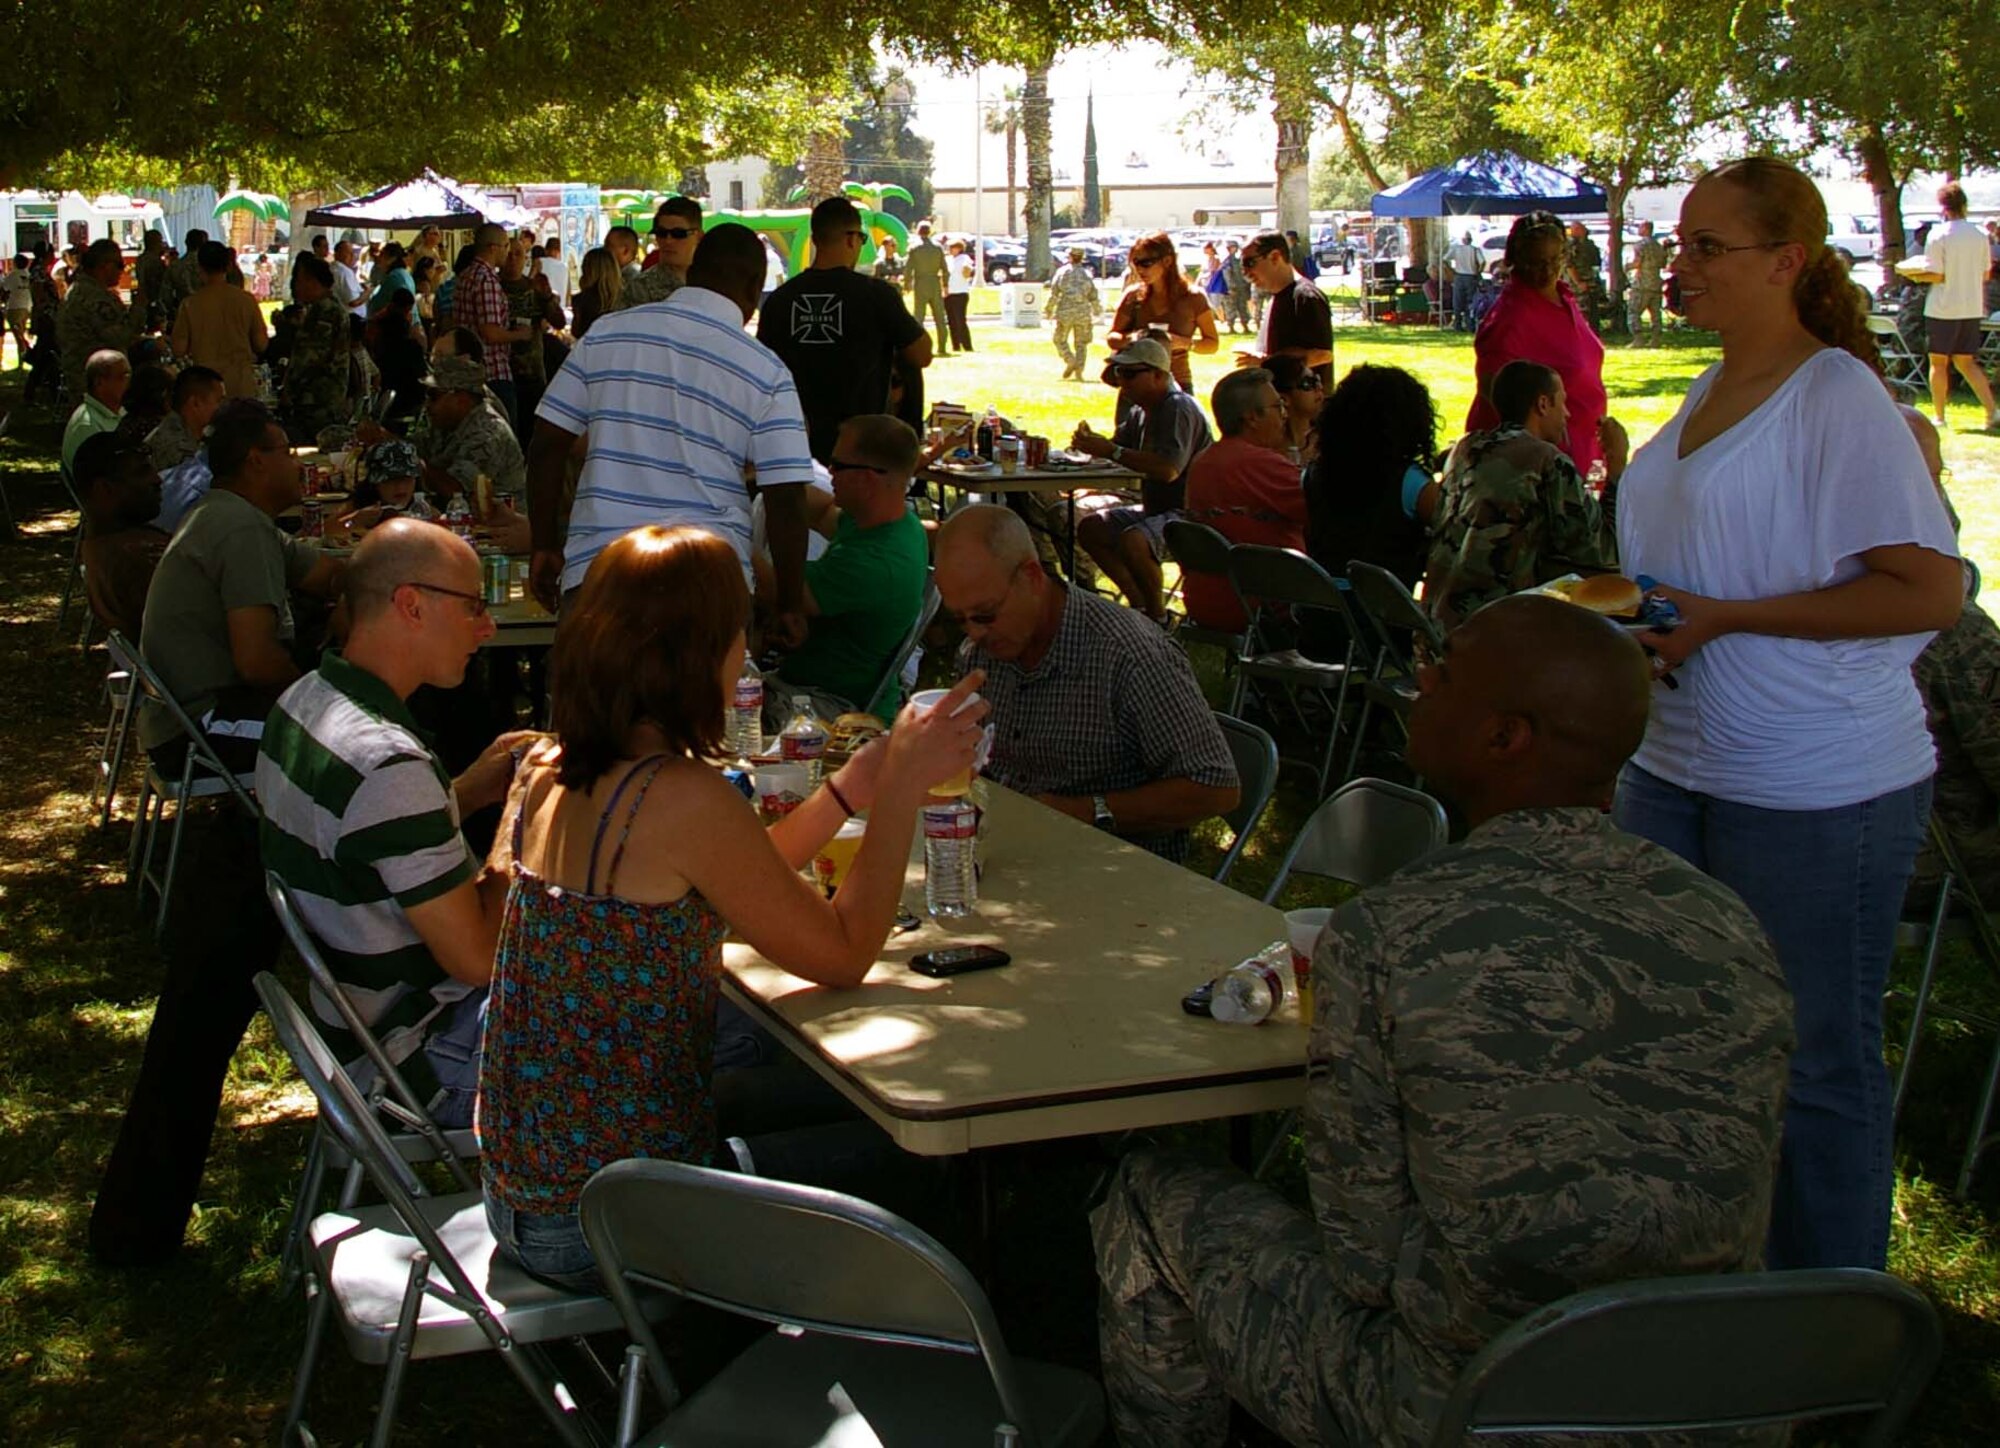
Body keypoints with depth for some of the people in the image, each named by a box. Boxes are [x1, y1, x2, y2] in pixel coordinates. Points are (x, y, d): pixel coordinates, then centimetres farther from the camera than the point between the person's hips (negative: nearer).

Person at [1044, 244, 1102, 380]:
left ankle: (1070, 361, -10)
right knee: (1081, 344, 10)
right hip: (1083, 312, 2)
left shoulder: (1062, 272, -1)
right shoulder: (1087, 274, 5)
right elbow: (1093, 296, 6)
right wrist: (1096, 312, 19)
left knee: (1060, 340, 12)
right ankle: (1079, 372, 0)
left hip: (1065, 312, -2)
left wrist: (1048, 311, 3)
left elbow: (1053, 294, -4)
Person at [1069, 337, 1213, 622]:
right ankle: (1140, 603, 3)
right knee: (1089, 528, 2)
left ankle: (1158, 616, -11)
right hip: (1154, 509, 11)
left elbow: (1169, 469, -31)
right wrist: (1092, 442, -5)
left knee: (1132, 540, -33)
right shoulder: (1143, 411, 12)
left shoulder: (1179, 409, -18)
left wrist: (1112, 452, -28)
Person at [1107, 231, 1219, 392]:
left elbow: (1213, 343, 2)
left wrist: (1183, 342, -17)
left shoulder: (1192, 299, -4)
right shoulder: (1133, 297, 2)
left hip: (1178, 384, -2)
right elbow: (1111, 338, 9)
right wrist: (1128, 339, -14)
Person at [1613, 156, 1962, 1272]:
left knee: (1818, 1062, 3)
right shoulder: (1710, 397, 12)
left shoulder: (1838, 399, -14)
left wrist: (1723, 620, -20)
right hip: (1677, 763, 9)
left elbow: (1933, 592, -20)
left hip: (1816, 791, -9)